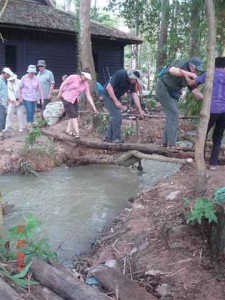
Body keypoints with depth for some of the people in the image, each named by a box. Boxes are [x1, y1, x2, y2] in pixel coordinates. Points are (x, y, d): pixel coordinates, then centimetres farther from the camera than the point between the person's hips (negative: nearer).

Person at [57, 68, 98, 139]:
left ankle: (68, 130, 22)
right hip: (67, 99, -6)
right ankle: (76, 133, -7)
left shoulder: (86, 84, -4)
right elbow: (63, 84, -12)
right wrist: (60, 94, -8)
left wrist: (94, 108, -8)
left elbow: (88, 96, -3)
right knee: (73, 115, -9)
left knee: (74, 116, 8)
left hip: (75, 100, 6)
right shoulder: (73, 77, -19)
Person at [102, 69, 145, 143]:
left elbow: (135, 94, -1)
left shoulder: (132, 82, -5)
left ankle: (108, 137, 19)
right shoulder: (119, 74, -27)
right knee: (117, 116, -15)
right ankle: (116, 139, -8)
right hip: (108, 96, -8)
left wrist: (140, 110, -4)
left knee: (115, 117, 10)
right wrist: (116, 101, -25)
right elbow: (108, 87, -27)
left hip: (117, 97, 8)